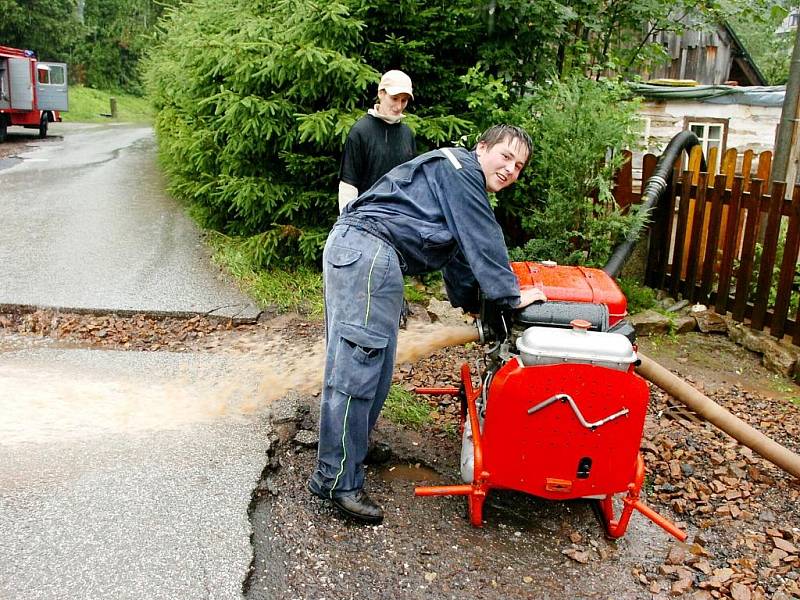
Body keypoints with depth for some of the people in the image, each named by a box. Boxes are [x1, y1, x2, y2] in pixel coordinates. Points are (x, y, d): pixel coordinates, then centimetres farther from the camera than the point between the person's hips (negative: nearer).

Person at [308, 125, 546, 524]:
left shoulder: (464, 187, 28)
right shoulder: (459, 167, -3)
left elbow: (459, 251, 37)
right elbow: (483, 240, -9)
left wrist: (469, 301, 42)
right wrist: (511, 295, -4)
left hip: (354, 253, 11)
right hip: (366, 253, -11)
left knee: (375, 366, 15)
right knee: (355, 367, -11)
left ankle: (350, 452, 27)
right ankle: (337, 480, -7)